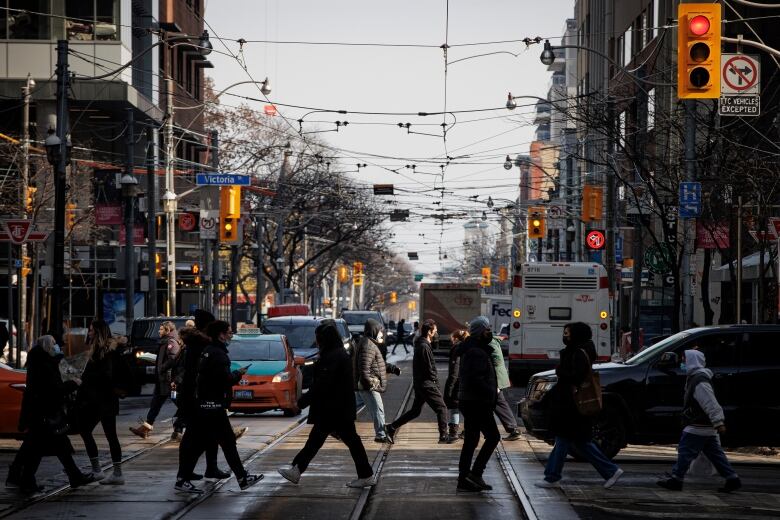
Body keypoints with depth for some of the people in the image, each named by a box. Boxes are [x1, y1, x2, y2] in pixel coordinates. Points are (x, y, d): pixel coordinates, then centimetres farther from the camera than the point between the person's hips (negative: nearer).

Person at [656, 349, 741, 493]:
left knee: (685, 451, -4)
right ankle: (732, 478, 11)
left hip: (698, 427, -10)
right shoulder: (694, 377, 15)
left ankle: (676, 479, 0)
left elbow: (711, 404, -25)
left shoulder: (700, 381, -18)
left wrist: (718, 422, -28)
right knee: (715, 454, 11)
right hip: (707, 428, 10)